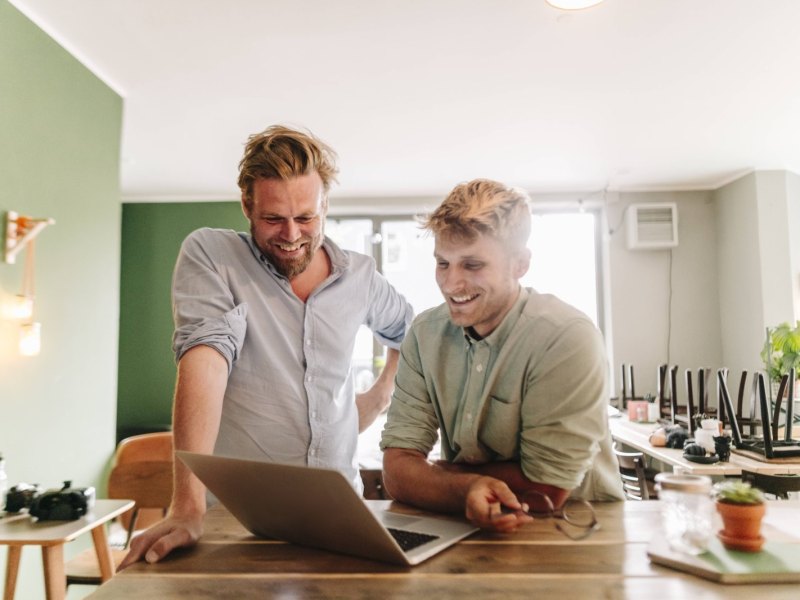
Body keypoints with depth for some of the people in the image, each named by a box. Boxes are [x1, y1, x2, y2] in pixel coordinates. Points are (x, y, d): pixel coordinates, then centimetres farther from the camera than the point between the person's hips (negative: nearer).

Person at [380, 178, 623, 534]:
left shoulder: (567, 339, -19)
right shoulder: (424, 335, -4)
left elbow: (545, 488, -19)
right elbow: (396, 472, -8)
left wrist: (434, 473, -9)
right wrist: (467, 487, -28)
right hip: (466, 535, 4)